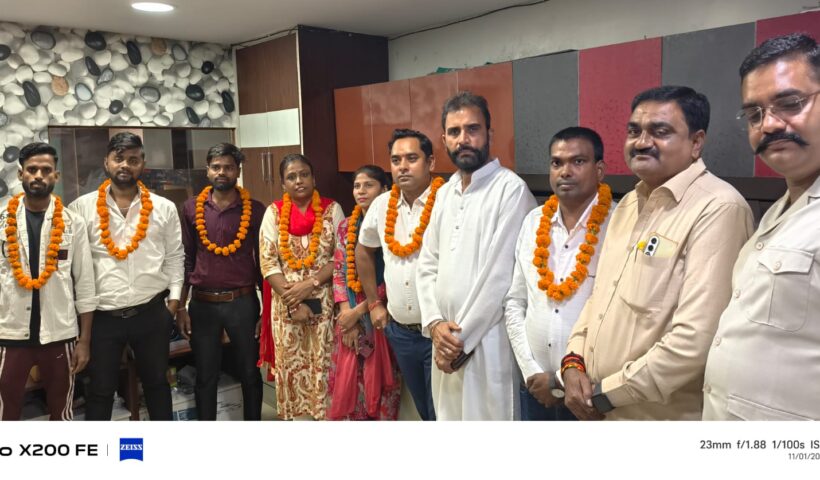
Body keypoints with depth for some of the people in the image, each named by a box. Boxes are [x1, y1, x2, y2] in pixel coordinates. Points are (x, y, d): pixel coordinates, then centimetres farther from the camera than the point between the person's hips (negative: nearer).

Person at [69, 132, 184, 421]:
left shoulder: (164, 208, 2)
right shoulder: (82, 207, -1)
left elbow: (175, 257, 5)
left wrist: (173, 301, 0)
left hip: (152, 313, 1)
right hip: (102, 316, -1)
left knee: (156, 382, 17)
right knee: (99, 390, 11)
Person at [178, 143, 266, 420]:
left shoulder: (256, 210, -2)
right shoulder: (191, 209, 3)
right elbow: (185, 260, 6)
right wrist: (180, 306, 3)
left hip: (243, 302, -1)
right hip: (202, 304, 2)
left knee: (249, 373, 11)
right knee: (205, 376, 12)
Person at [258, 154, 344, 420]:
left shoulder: (332, 209, 1)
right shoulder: (273, 212, 4)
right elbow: (267, 262, -2)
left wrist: (310, 284, -15)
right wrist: (293, 302, -10)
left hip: (324, 302, -1)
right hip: (286, 304, 1)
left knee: (323, 366, 2)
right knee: (291, 368, 7)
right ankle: (296, 415, 21)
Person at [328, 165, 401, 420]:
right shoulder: (346, 227, 9)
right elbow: (338, 272, 7)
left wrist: (359, 310, -11)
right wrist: (346, 312, -6)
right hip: (349, 316, 4)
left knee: (379, 383, 5)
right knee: (347, 382, 9)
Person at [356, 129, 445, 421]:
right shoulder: (382, 205, 3)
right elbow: (364, 250, 19)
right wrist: (375, 303, 17)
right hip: (400, 331, 6)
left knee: (442, 412, 7)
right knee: (423, 410, 22)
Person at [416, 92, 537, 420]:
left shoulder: (511, 189, -12)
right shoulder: (444, 193, 12)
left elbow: (500, 276, -16)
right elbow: (427, 265, 11)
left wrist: (463, 339, -11)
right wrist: (434, 323, -4)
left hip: (488, 343, -6)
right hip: (446, 343, 7)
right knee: (449, 416, 17)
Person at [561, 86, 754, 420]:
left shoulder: (718, 208, -19)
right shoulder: (629, 204, 8)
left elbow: (695, 340, -26)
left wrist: (604, 394, -17)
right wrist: (573, 361, -3)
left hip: (664, 417, -7)